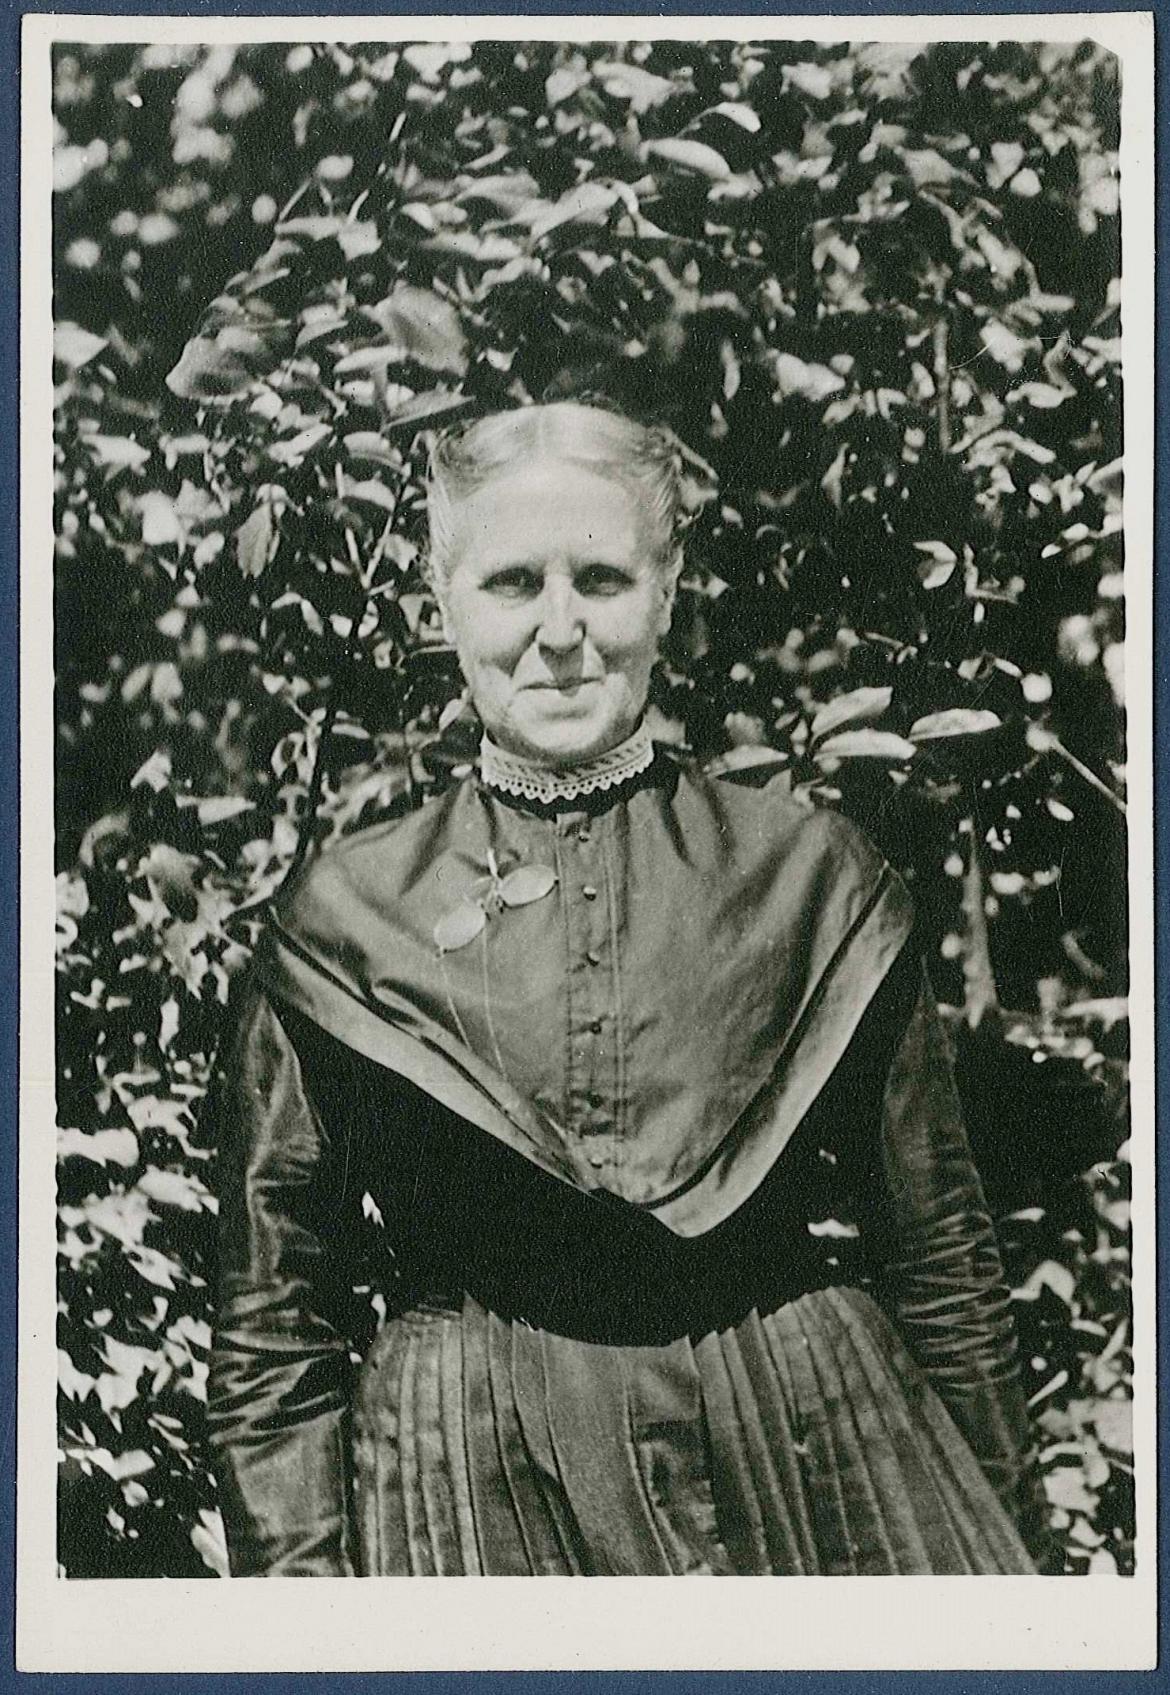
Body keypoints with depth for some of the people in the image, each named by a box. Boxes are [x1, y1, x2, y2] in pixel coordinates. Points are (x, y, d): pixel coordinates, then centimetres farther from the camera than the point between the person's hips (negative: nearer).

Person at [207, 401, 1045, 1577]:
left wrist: (1002, 1547, 6)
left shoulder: (810, 872, 1)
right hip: (476, 1497, 0)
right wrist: (304, 1578, -2)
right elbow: (274, 1328, 4)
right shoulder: (345, 917, 0)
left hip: (820, 1464, 1)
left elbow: (943, 1260, 6)